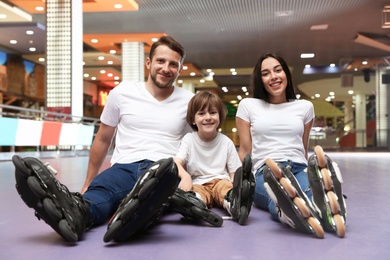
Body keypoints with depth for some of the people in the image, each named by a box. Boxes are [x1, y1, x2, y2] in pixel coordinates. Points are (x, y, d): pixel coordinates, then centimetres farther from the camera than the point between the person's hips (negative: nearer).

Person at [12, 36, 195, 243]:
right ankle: (76, 212, -69)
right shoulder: (122, 92, 10)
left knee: (167, 171, -40)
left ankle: (133, 213, -69)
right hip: (124, 167, 1)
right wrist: (87, 184, 21)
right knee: (98, 190, -36)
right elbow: (103, 140, 18)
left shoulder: (188, 102, 11)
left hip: (162, 172, -1)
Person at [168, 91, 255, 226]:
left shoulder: (226, 142, 5)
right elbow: (177, 163, -10)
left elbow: (234, 173, 4)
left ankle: (235, 203, -66)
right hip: (198, 184, 0)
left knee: (225, 185, -34)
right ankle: (195, 205, -67)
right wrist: (185, 176, -34)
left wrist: (236, 184, -22)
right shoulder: (189, 139, 5)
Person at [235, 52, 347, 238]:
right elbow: (245, 151, 10)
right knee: (282, 200, -42)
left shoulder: (305, 107, 19)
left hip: (299, 169, 2)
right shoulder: (247, 105, 12)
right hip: (264, 172, -2)